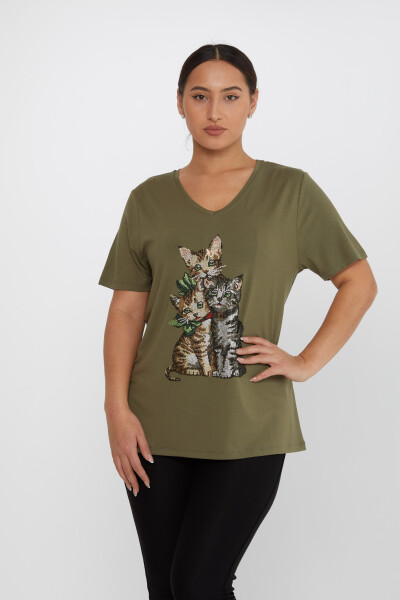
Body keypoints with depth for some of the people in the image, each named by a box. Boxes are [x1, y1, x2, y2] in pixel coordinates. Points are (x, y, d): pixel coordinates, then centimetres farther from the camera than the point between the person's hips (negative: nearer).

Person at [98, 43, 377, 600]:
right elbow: (126, 311, 4)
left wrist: (307, 362, -3)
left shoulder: (291, 191, 3)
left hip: (249, 428, -2)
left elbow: (359, 282, 7)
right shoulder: (150, 199, 8)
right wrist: (117, 408, -6)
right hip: (156, 428, 3)